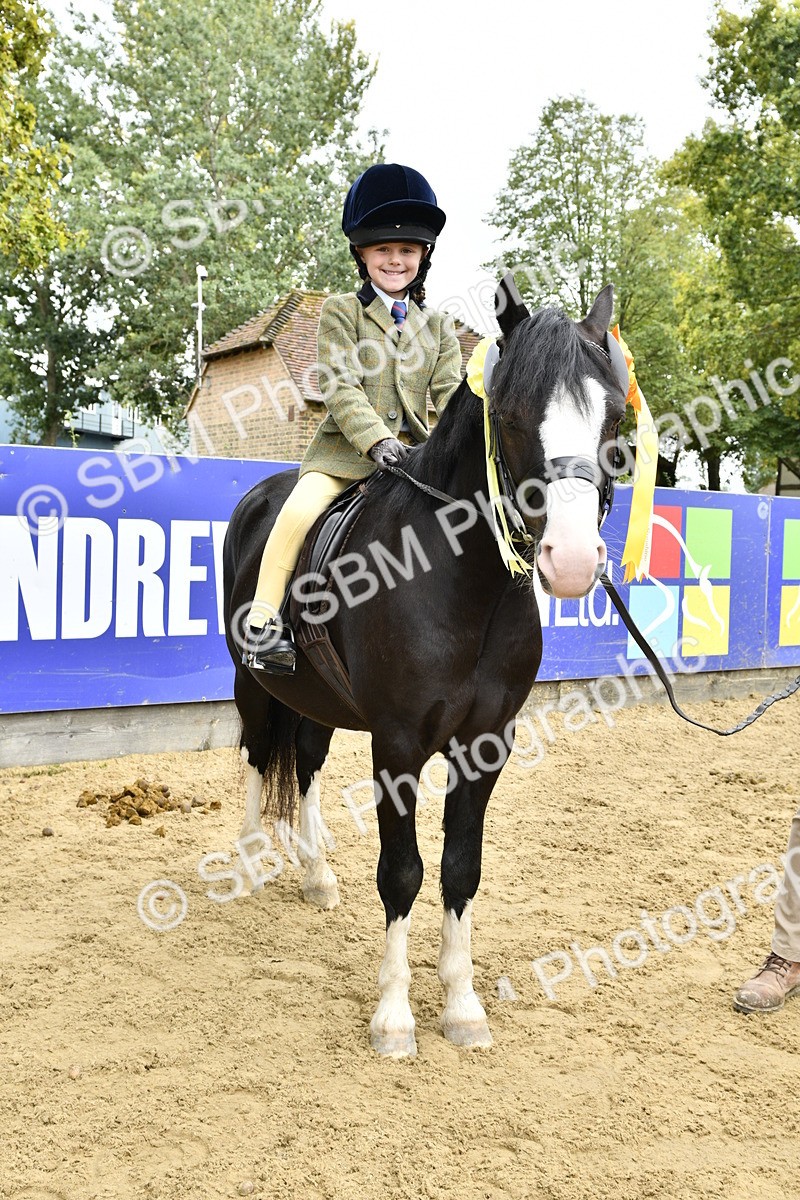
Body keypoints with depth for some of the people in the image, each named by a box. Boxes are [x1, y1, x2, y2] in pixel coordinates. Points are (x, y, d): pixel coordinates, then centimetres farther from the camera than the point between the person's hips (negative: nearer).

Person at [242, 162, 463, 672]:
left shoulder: (438, 325, 17)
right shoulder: (341, 311, 5)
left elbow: (451, 393, 7)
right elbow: (341, 389, -7)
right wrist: (377, 440, -22)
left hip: (415, 452, 4)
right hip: (346, 449, -3)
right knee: (300, 511, -27)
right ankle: (264, 621, -15)